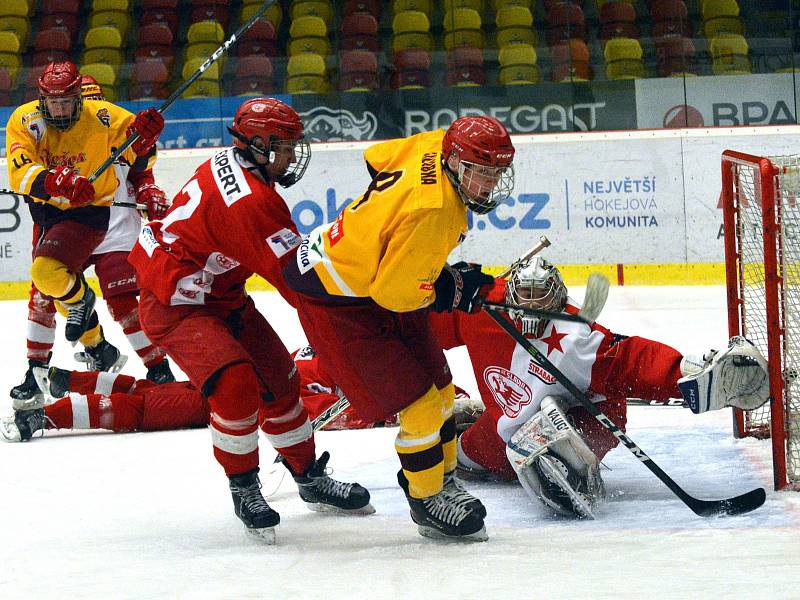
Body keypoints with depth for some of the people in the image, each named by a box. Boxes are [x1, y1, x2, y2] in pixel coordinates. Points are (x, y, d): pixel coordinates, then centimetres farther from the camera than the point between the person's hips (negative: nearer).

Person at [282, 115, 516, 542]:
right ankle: (428, 501, 8)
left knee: (438, 383, 15)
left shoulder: (438, 146, -8)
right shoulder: (432, 211, -33)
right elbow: (395, 294, -27)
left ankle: (444, 480, 32)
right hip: (336, 300, -10)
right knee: (418, 399, -9)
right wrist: (455, 288, -11)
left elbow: (376, 158, 12)